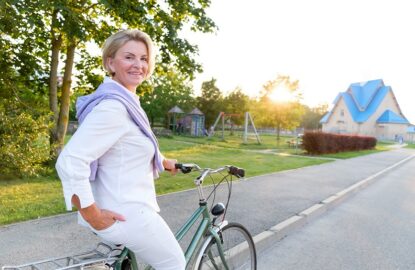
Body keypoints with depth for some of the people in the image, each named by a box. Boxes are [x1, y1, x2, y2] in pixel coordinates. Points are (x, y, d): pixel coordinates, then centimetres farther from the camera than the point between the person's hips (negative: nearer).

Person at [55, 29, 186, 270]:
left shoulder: (126, 102, 7)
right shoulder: (112, 106, -24)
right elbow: (69, 162, -31)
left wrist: (165, 162, 23)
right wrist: (93, 215, -24)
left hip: (127, 208, 9)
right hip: (126, 214, -9)